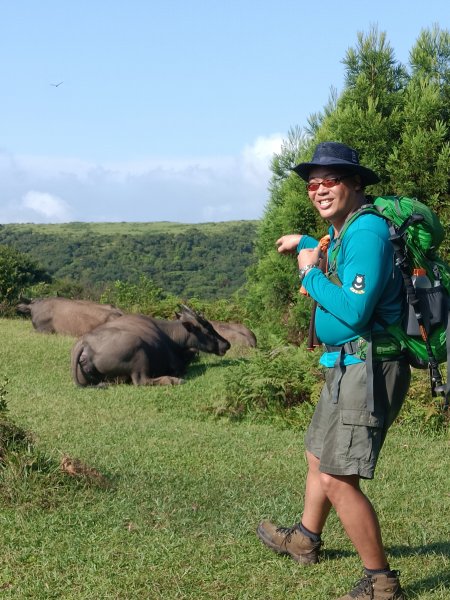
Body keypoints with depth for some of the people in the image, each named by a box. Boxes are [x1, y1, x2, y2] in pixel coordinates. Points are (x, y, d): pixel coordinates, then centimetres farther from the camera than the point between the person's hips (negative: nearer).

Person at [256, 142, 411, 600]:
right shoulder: (342, 229, 12)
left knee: (336, 478, -13)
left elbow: (354, 310, -27)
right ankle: (305, 540, 46)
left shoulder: (367, 230, -19)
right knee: (318, 457, 25)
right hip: (346, 367, 11)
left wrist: (310, 274, -14)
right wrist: (306, 245, 34)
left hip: (368, 368, -11)